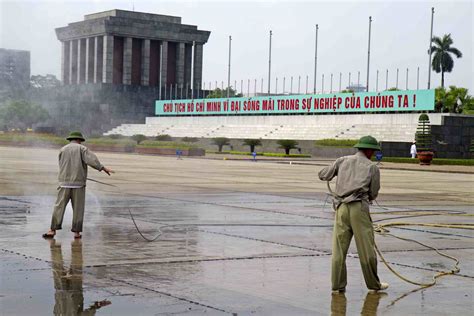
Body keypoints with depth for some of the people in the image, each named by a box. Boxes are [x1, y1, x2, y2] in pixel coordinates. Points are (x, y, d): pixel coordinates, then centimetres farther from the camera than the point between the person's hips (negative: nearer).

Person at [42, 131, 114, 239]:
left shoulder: (62, 150, 9)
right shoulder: (82, 148, 1)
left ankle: (52, 230, -5)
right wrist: (103, 168, -18)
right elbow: (91, 159, -15)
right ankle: (77, 232, 4)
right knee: (78, 209, 5)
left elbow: (62, 167, 14)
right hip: (78, 183, -2)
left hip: (65, 183, 2)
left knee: (59, 207, 2)